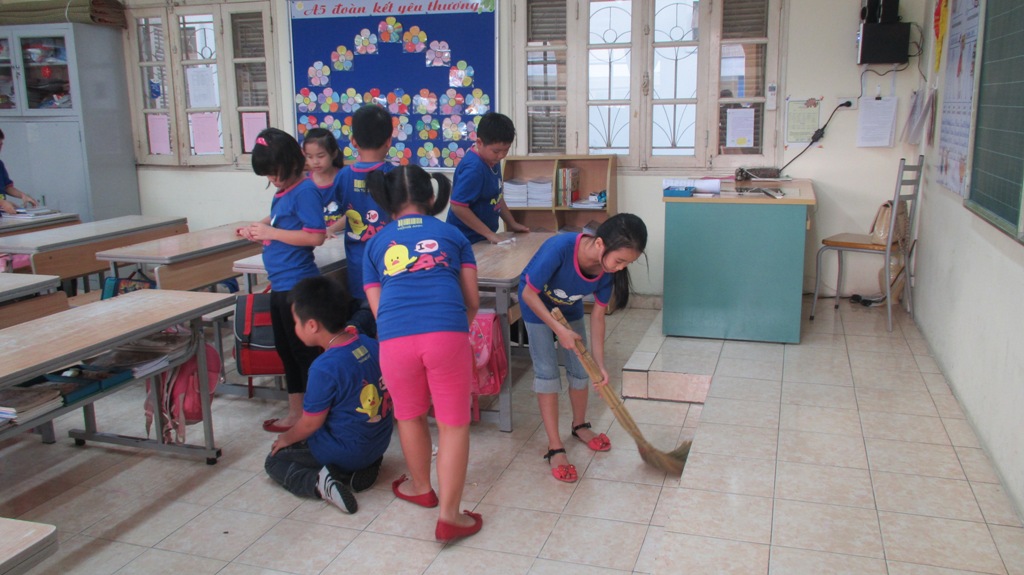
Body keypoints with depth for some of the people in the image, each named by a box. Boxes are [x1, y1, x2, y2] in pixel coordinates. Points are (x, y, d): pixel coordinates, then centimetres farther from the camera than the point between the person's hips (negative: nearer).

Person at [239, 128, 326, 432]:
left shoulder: (305, 191, -16)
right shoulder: (283, 192, 10)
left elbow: (316, 236, -24)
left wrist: (271, 232, -19)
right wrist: (257, 228, 2)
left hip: (297, 285, -10)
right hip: (281, 284, 10)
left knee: (304, 351, 0)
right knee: (287, 351, 18)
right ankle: (296, 413, 31)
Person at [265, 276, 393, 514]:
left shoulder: (325, 368, -26)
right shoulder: (370, 344, -5)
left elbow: (311, 423, -15)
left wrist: (287, 438, 6)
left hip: (347, 450, -6)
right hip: (379, 442, 6)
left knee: (274, 461, 12)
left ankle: (318, 482, -12)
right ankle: (363, 468, 9)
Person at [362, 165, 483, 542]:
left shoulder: (376, 244, 22)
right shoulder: (451, 234, 20)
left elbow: (376, 306, 18)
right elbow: (472, 300, 17)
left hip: (394, 337, 1)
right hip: (447, 332, -1)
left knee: (410, 415, 24)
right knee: (453, 423, 10)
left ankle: (421, 488, 43)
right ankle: (449, 516, 8)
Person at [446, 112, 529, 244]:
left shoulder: (492, 159, 1)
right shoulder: (474, 169, -25)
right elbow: (458, 207, -27)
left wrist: (512, 223, 14)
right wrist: (489, 234, -23)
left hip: (483, 237, 8)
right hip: (467, 240, -8)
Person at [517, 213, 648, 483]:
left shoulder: (608, 268, -26)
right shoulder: (559, 248, -43)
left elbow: (597, 315, -14)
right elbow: (528, 293, -29)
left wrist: (599, 363, -16)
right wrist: (559, 329, -31)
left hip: (570, 309, 5)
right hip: (537, 306, -4)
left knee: (580, 369, 8)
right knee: (547, 372, -6)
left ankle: (580, 426, 35)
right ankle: (555, 449, 1)